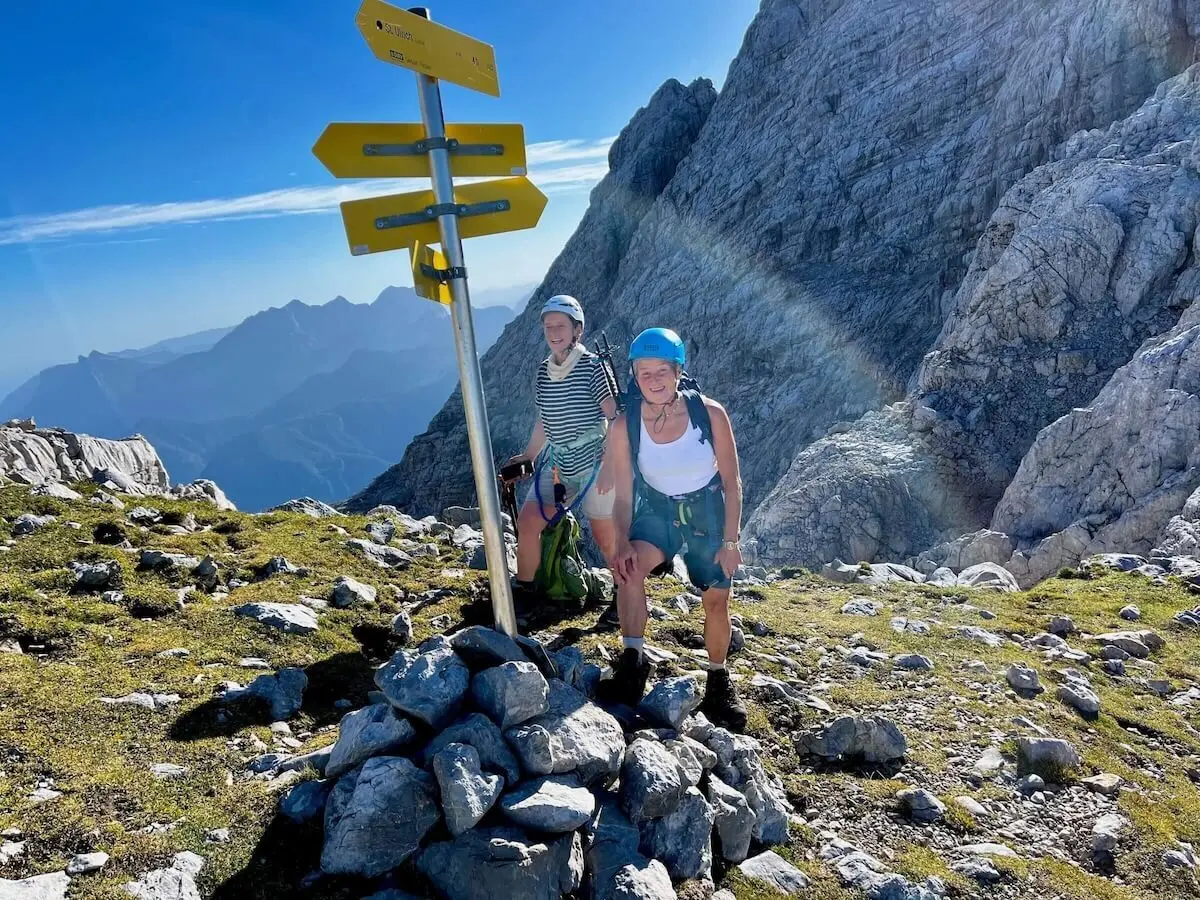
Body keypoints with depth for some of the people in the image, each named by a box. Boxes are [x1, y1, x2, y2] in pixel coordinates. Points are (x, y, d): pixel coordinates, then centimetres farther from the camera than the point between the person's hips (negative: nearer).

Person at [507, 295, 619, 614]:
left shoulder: (592, 366, -12)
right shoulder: (544, 370, 6)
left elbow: (615, 419, -12)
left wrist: (609, 467, -17)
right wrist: (527, 456, 21)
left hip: (594, 465, -5)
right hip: (556, 464, 6)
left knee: (606, 539, 3)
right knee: (526, 522, -4)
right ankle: (524, 593, 14)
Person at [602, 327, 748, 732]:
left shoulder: (709, 413, -22)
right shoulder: (624, 427, -20)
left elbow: (732, 480, -11)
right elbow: (623, 496, -11)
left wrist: (730, 542, -11)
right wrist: (623, 543, -26)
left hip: (707, 510, 0)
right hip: (657, 510, 0)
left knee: (716, 599, 8)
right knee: (629, 566, -30)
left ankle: (718, 680, 33)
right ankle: (633, 659, -16)